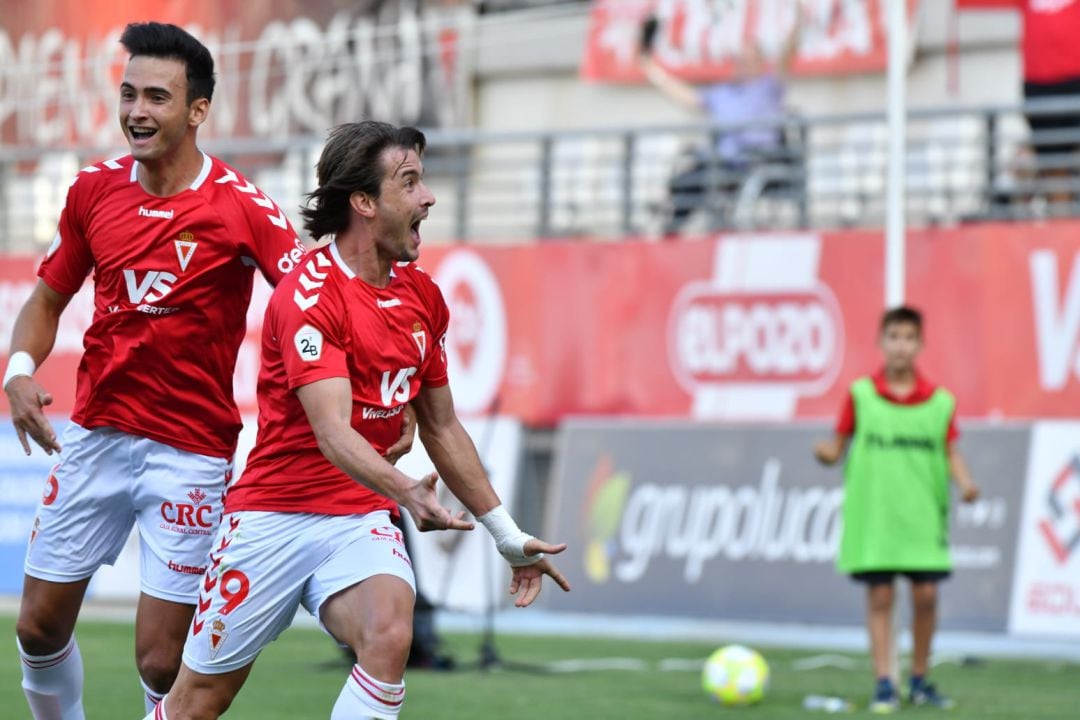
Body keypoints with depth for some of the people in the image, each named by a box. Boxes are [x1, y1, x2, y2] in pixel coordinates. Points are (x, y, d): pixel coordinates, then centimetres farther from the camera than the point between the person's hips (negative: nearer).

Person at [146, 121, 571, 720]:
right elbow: (333, 433, -26)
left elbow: (441, 428, 19)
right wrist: (406, 492, -44)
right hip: (275, 515, -5)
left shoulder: (422, 297, 7)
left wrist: (508, 536, 21)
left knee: (389, 635, -28)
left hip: (361, 522, 5)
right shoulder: (308, 294, -16)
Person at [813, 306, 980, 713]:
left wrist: (964, 482, -10)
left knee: (926, 595, 0)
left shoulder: (940, 401, 3)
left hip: (923, 516, 1)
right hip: (872, 513, -1)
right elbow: (839, 446, 4)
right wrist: (827, 454, -17)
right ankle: (884, 684, 3)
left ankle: (920, 680, 17)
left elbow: (950, 453, 8)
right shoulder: (861, 394, 1)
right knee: (879, 597, -1)